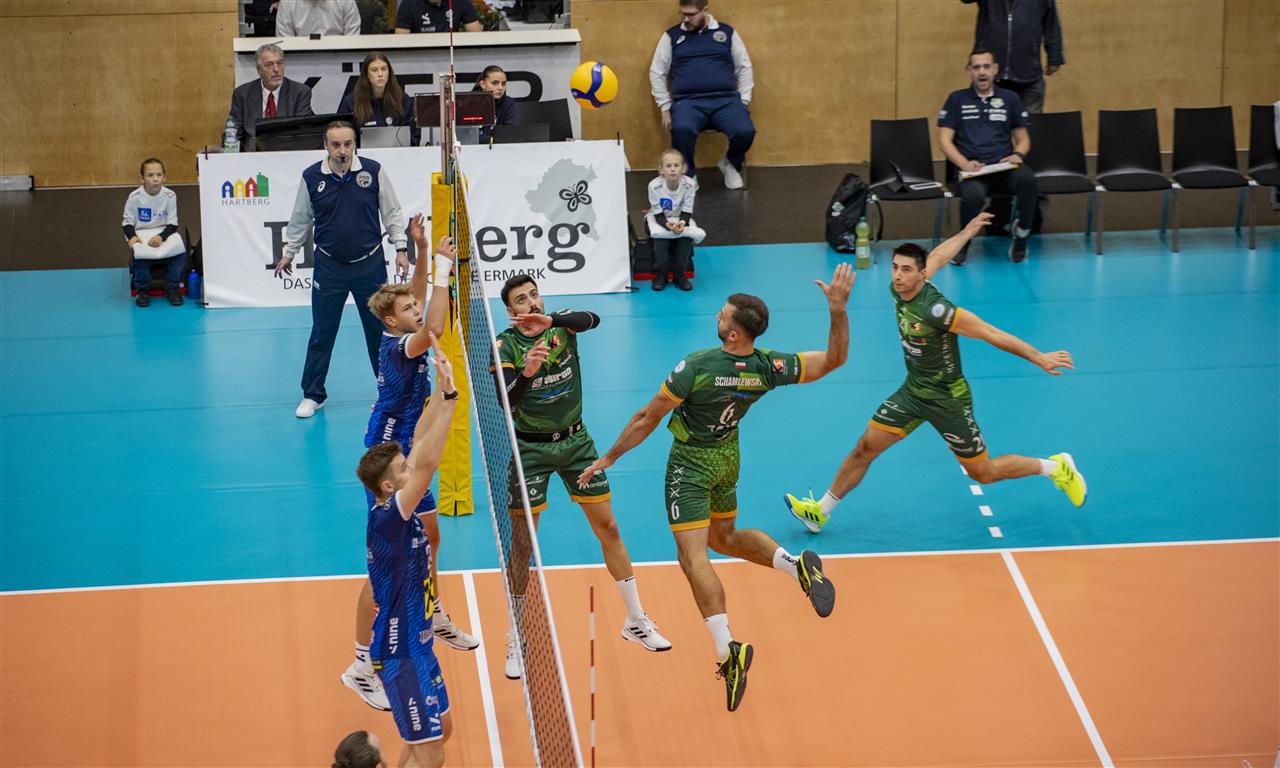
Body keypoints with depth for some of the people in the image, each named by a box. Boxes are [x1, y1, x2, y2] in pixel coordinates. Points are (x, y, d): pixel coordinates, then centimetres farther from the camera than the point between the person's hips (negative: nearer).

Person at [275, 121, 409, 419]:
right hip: (329, 266, 0)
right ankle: (312, 395, 14)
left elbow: (391, 212, 3)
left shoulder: (373, 171, -6)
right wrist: (289, 253, 15)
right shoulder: (311, 177, -5)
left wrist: (400, 248, -2)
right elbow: (300, 219, 10)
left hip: (370, 263, 0)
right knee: (321, 333, 4)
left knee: (380, 330, 8)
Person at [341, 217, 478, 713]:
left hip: (407, 459, 10)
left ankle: (434, 619, 51)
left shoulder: (398, 340, 1)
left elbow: (417, 303, 19)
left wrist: (422, 254, 6)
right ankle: (362, 667, -2)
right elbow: (434, 329, -43)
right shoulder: (397, 348, -24)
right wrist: (443, 270, -36)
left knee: (429, 536, 28)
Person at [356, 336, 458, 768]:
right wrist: (449, 397, -36)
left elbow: (420, 445, 2)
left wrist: (443, 391, -6)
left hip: (416, 643, 10)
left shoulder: (397, 508, -1)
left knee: (440, 729, 22)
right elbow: (427, 464, -35)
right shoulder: (386, 519, -25)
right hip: (401, 652, -10)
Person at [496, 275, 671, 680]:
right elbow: (506, 404, -27)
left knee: (608, 527, 6)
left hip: (576, 441, 3)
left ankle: (636, 621, 20)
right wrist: (526, 373, -46)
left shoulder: (563, 323, -6)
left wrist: (550, 320, -47)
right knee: (522, 542, -1)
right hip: (531, 449, -3)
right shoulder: (506, 346, -14)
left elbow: (592, 319, -31)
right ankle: (517, 640, 11)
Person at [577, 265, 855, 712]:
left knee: (693, 555, -7)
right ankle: (796, 565, 3)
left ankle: (727, 650, -19)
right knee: (723, 539, 27)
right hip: (728, 457, 6)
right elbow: (835, 358, -8)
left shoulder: (696, 367, -28)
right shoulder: (769, 368, -16)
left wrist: (609, 458, -7)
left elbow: (647, 420, -18)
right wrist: (838, 308, -16)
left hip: (691, 462, -6)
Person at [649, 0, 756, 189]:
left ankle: (731, 164, 8)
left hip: (726, 99, 1)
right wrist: (665, 108, 3)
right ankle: (688, 175, -9)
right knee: (682, 129, -36)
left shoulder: (727, 32, 12)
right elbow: (657, 72, 12)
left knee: (745, 132, -27)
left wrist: (743, 103, 4)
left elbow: (744, 67, 14)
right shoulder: (672, 36, 11)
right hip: (688, 102, -1)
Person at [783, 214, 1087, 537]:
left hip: (947, 400, -7)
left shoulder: (934, 309, -32)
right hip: (913, 391, 7)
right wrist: (967, 232, 27)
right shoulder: (898, 290, -9)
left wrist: (1039, 358, -25)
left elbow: (991, 334, -27)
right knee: (865, 447, 4)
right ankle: (821, 511, 17)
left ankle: (1056, 467, 26)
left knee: (983, 473, 6)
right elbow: (939, 257, 8)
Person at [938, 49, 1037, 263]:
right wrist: (964, 164, -12)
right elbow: (944, 139, 6)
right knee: (973, 195, -38)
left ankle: (1021, 233, -9)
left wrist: (1018, 154, -5)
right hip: (971, 171, -2)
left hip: (1004, 167, 2)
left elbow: (1023, 139, 20)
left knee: (1027, 179, -35)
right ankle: (963, 241, -6)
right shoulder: (957, 99, 13)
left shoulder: (1009, 99, 17)